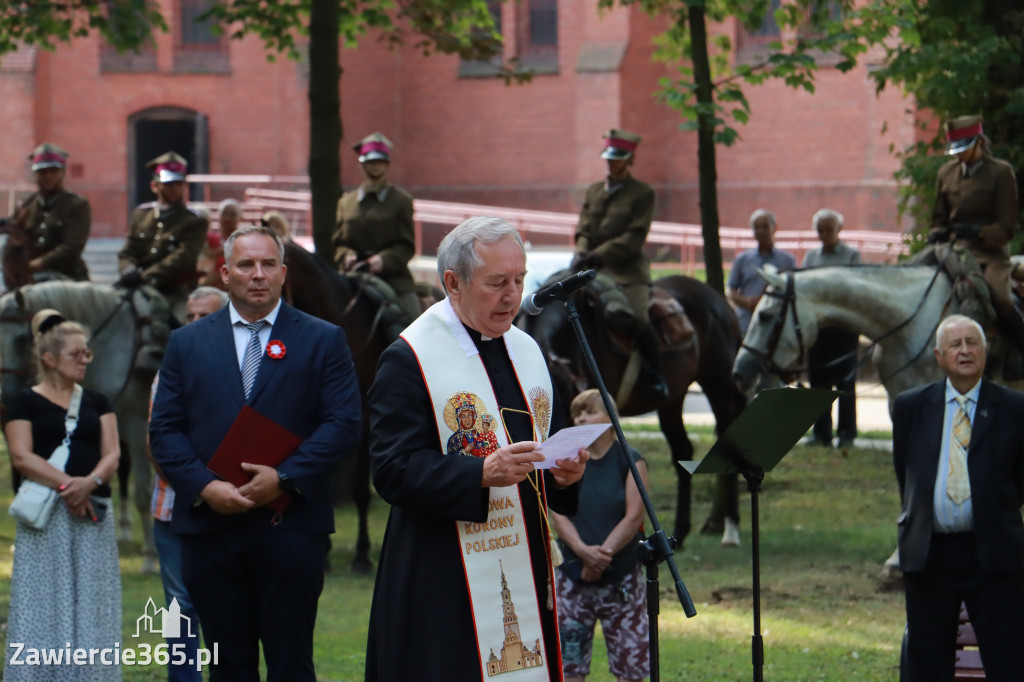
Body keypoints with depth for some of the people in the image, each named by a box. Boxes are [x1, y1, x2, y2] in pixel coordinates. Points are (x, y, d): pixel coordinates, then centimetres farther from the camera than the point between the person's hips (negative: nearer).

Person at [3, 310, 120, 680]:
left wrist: (91, 482, -15)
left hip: (93, 514, 4)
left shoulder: (97, 402, 14)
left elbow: (112, 453, 6)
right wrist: (66, 484, -18)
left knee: (91, 606, 2)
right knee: (44, 604, -5)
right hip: (46, 517, -4)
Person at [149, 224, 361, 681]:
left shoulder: (324, 340, 6)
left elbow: (343, 423, -2)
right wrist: (204, 486, -11)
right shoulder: (187, 343, 11)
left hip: (290, 523, -2)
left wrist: (285, 478, -14)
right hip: (209, 524, 2)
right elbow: (164, 429, 6)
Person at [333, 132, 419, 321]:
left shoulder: (402, 201, 7)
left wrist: (384, 259, -17)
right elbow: (338, 242, 13)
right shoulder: (347, 201, 14)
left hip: (394, 279, -2)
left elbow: (407, 246, 2)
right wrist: (346, 256, -10)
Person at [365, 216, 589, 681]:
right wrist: (482, 473, -26)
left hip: (525, 569, 7)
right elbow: (393, 469, -14)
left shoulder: (527, 351, 15)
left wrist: (564, 472, -3)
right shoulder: (409, 359, -8)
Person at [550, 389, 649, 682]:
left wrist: (602, 554, -17)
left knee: (630, 658, -3)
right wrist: (584, 551, -18)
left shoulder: (630, 461, 2)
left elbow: (634, 517, -6)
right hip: (573, 574, 2)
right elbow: (558, 515, -1)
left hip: (621, 574, -2)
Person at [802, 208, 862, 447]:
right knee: (818, 380, 5)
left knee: (844, 381, -1)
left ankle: (846, 433, 4)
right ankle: (822, 434, 11)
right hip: (816, 325, 4)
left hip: (843, 326, -4)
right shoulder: (811, 256, 15)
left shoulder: (851, 255, 3)